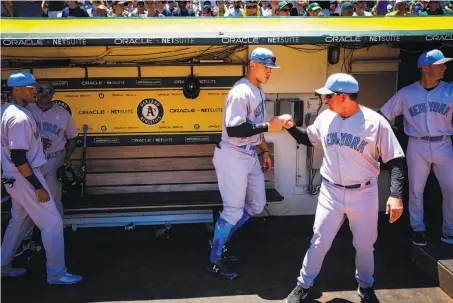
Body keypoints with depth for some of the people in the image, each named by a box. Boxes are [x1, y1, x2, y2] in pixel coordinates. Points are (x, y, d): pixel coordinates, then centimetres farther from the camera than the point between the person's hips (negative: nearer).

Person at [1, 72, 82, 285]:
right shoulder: (20, 118, -22)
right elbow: (18, 157, -25)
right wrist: (37, 186, -22)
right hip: (24, 178, -10)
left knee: (20, 220, 22)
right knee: (52, 222, -3)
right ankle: (56, 274, 6)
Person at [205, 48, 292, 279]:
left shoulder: (259, 90, 11)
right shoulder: (241, 92, -20)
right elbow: (234, 130, -28)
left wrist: (264, 151, 19)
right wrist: (269, 126, -28)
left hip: (251, 156, 10)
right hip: (232, 156, -10)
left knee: (257, 205, 16)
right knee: (234, 210, -3)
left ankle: (220, 240, 30)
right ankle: (214, 261, 13)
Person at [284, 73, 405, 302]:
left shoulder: (375, 122, -14)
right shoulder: (325, 118, -2)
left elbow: (395, 160, -10)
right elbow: (308, 139, 17)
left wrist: (396, 195, -20)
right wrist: (290, 127, -1)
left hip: (363, 195, -2)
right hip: (330, 192, 2)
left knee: (364, 245, 14)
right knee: (319, 242, 7)